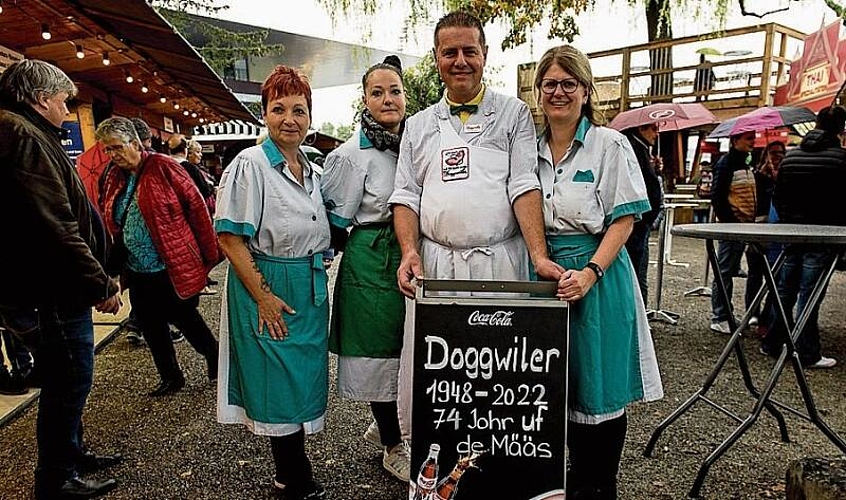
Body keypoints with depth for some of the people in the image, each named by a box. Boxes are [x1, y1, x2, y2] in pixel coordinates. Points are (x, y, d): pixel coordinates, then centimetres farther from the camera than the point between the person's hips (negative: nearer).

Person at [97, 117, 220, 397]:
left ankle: (215, 358, 31)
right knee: (151, 326, 14)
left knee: (185, 319, 6)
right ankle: (170, 378, 31)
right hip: (138, 272, 7)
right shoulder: (113, 179, 9)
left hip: (174, 268, -7)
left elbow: (196, 206, -12)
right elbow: (110, 225, 15)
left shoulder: (162, 167, -10)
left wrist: (209, 253, -11)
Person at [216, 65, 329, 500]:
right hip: (268, 289, -7)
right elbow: (229, 237, -16)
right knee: (279, 385, 4)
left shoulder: (312, 171, 10)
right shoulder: (249, 165, -11)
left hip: (311, 289, 7)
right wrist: (263, 296, -17)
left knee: (304, 380, 15)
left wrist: (316, 279, 9)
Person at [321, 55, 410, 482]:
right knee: (380, 352, 5)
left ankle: (382, 426, 40)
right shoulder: (352, 155, -10)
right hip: (373, 261, -6)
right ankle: (393, 449, 26)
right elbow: (337, 218, -5)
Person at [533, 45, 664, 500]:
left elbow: (624, 220, -8)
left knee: (598, 388, 4)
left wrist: (590, 273, -21)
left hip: (597, 278, -4)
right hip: (545, 276, 4)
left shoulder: (609, 145, -3)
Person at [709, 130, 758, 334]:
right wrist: (729, 222, -19)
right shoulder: (725, 163, -10)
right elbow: (717, 197, -17)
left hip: (747, 225, 9)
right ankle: (719, 319, 3)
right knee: (725, 272, -4)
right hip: (732, 226, -9)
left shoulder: (745, 163, 17)